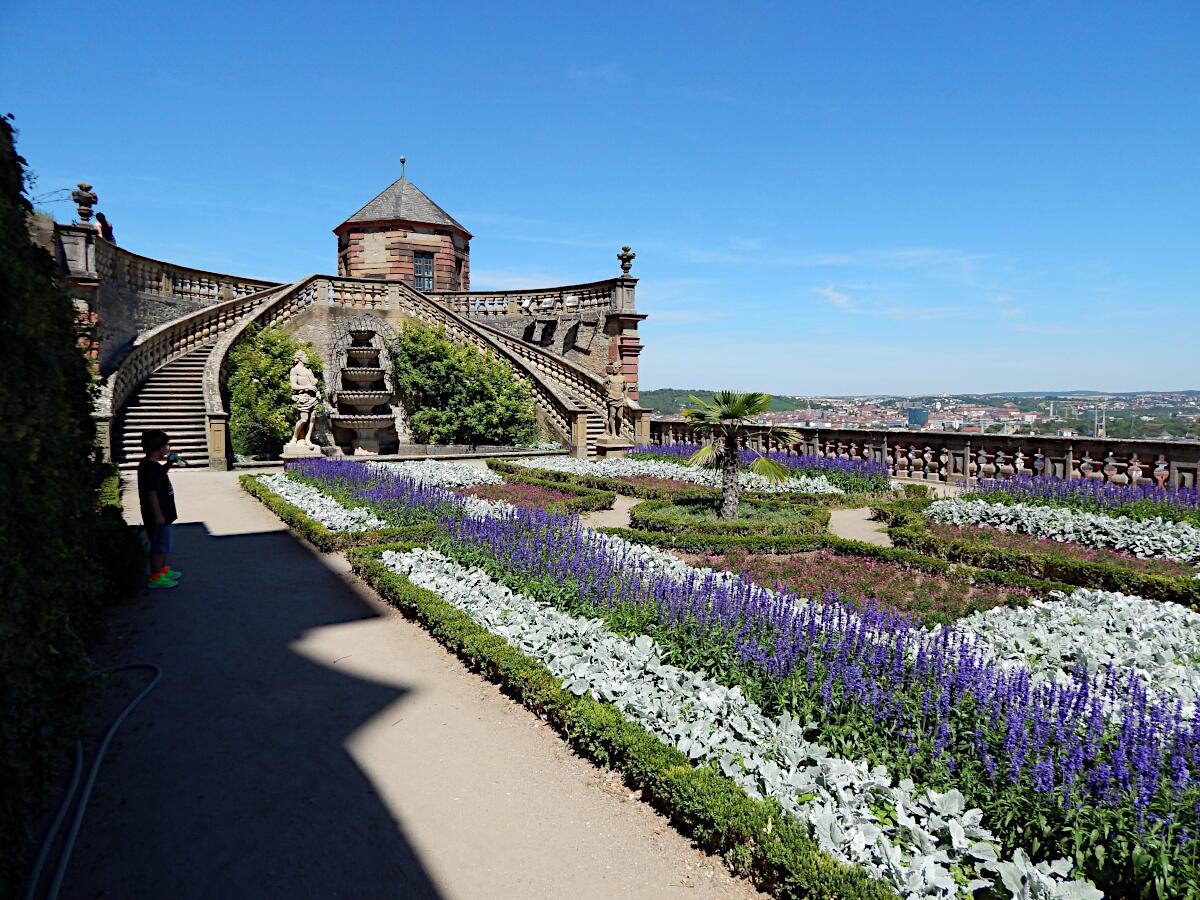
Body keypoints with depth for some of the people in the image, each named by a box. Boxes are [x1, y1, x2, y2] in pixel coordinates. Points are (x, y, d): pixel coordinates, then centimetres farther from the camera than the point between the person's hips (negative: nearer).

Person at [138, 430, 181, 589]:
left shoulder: (152, 464, 7)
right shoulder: (150, 467, -23)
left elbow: (160, 474, 30)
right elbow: (151, 493, -26)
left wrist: (169, 463, 12)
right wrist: (158, 515, -25)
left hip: (163, 513, 10)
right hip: (157, 515, -10)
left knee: (163, 545, 21)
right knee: (158, 546, -1)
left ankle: (163, 570, 34)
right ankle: (156, 578, 7)